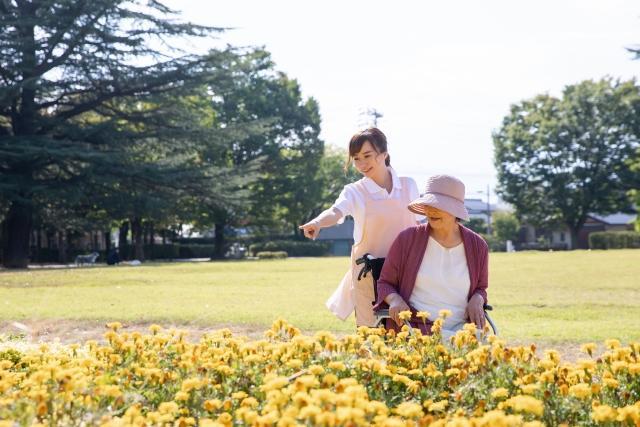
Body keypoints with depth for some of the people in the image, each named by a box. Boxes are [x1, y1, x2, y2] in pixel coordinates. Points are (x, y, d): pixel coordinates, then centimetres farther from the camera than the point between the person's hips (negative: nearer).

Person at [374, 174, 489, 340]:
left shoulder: (477, 246, 8)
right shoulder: (407, 239, 2)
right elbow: (385, 283, 11)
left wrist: (477, 300, 0)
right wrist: (395, 300, -12)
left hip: (462, 331, 2)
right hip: (414, 329, -2)